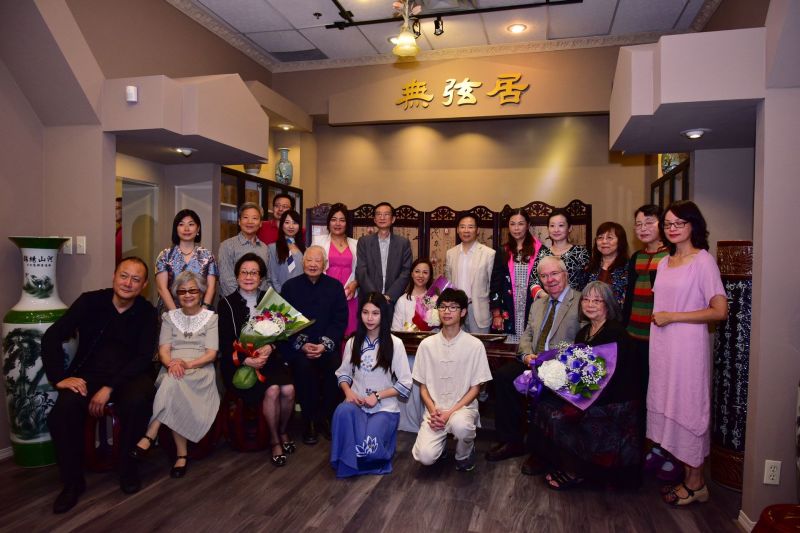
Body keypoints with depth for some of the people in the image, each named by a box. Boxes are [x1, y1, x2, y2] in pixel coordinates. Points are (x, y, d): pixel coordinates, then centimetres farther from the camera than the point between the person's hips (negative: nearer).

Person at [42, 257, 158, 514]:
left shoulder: (147, 313, -3)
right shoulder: (90, 301, -2)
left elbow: (144, 357, -9)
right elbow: (51, 337, -4)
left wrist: (109, 388, -20)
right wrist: (59, 378, -16)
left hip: (129, 376, -1)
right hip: (89, 374, 1)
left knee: (137, 402, -33)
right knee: (64, 410, -28)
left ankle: (128, 468, -6)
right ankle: (72, 481, -5)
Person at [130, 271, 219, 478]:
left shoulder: (211, 318, 9)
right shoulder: (169, 317, 18)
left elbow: (211, 354, -1)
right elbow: (163, 350, 5)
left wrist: (188, 364, -19)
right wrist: (172, 364, -19)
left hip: (201, 371, -2)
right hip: (172, 371, 2)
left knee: (173, 383, -36)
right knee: (173, 381, -36)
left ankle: (150, 436, -28)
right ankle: (182, 453, -33)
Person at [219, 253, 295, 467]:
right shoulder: (227, 303, 2)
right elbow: (225, 344, -3)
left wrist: (270, 347, -16)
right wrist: (246, 359, -19)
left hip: (270, 357, 3)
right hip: (240, 363, -3)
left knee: (288, 389, -24)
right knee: (272, 390, -27)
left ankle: (283, 432, 6)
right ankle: (274, 440, -4)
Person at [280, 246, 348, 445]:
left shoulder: (335, 286, 8)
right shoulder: (290, 286, 7)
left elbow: (340, 320, 3)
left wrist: (325, 344, -11)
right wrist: (302, 345, -11)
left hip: (328, 344, 1)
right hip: (298, 345, -1)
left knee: (335, 366, -28)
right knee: (304, 367, -31)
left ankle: (325, 418, -7)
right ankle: (309, 421, -13)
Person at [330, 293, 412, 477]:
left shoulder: (395, 344, -5)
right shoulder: (353, 342, 6)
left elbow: (405, 384, -5)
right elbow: (343, 373, 13)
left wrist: (377, 396, -14)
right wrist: (348, 391, -9)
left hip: (385, 407, -2)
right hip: (357, 403, 2)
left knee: (369, 446, -28)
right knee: (342, 411, -34)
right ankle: (347, 461, -10)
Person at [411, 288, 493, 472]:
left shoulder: (475, 345, -5)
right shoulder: (427, 344, 2)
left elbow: (475, 388, -2)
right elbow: (423, 385, 7)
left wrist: (451, 412, -13)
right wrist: (433, 410, -11)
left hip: (463, 407, -1)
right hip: (435, 410, 2)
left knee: (460, 425, -37)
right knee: (425, 456, -21)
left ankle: (464, 455, -1)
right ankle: (442, 438, 15)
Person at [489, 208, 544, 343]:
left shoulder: (539, 251, 2)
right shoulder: (502, 252, 8)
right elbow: (495, 283, 7)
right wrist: (496, 314, 2)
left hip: (532, 311, -1)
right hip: (508, 313, 1)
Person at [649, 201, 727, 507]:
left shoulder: (703, 260, -9)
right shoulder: (664, 263, 12)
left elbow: (720, 311, -14)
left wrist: (672, 317, -14)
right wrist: (658, 318, 5)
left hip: (689, 347, -7)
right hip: (662, 346, 7)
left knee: (688, 408, 3)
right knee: (669, 407, 10)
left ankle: (696, 484, 19)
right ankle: (685, 475, 24)